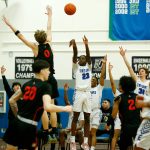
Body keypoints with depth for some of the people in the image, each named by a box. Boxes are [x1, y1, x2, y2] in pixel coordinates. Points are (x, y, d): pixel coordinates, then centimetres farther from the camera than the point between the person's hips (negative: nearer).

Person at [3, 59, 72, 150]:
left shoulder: (28, 84, 14)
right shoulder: (45, 86, -7)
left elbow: (12, 100, 20)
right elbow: (48, 107, -22)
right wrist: (65, 108, -9)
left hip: (18, 122, 6)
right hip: (29, 126, -6)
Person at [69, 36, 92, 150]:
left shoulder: (89, 67, 16)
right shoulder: (76, 67, 12)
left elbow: (88, 55, -2)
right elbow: (75, 55, -7)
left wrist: (86, 45, -21)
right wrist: (74, 45, -25)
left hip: (87, 94, 2)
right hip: (78, 93, -2)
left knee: (87, 118, 2)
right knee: (75, 117, -1)